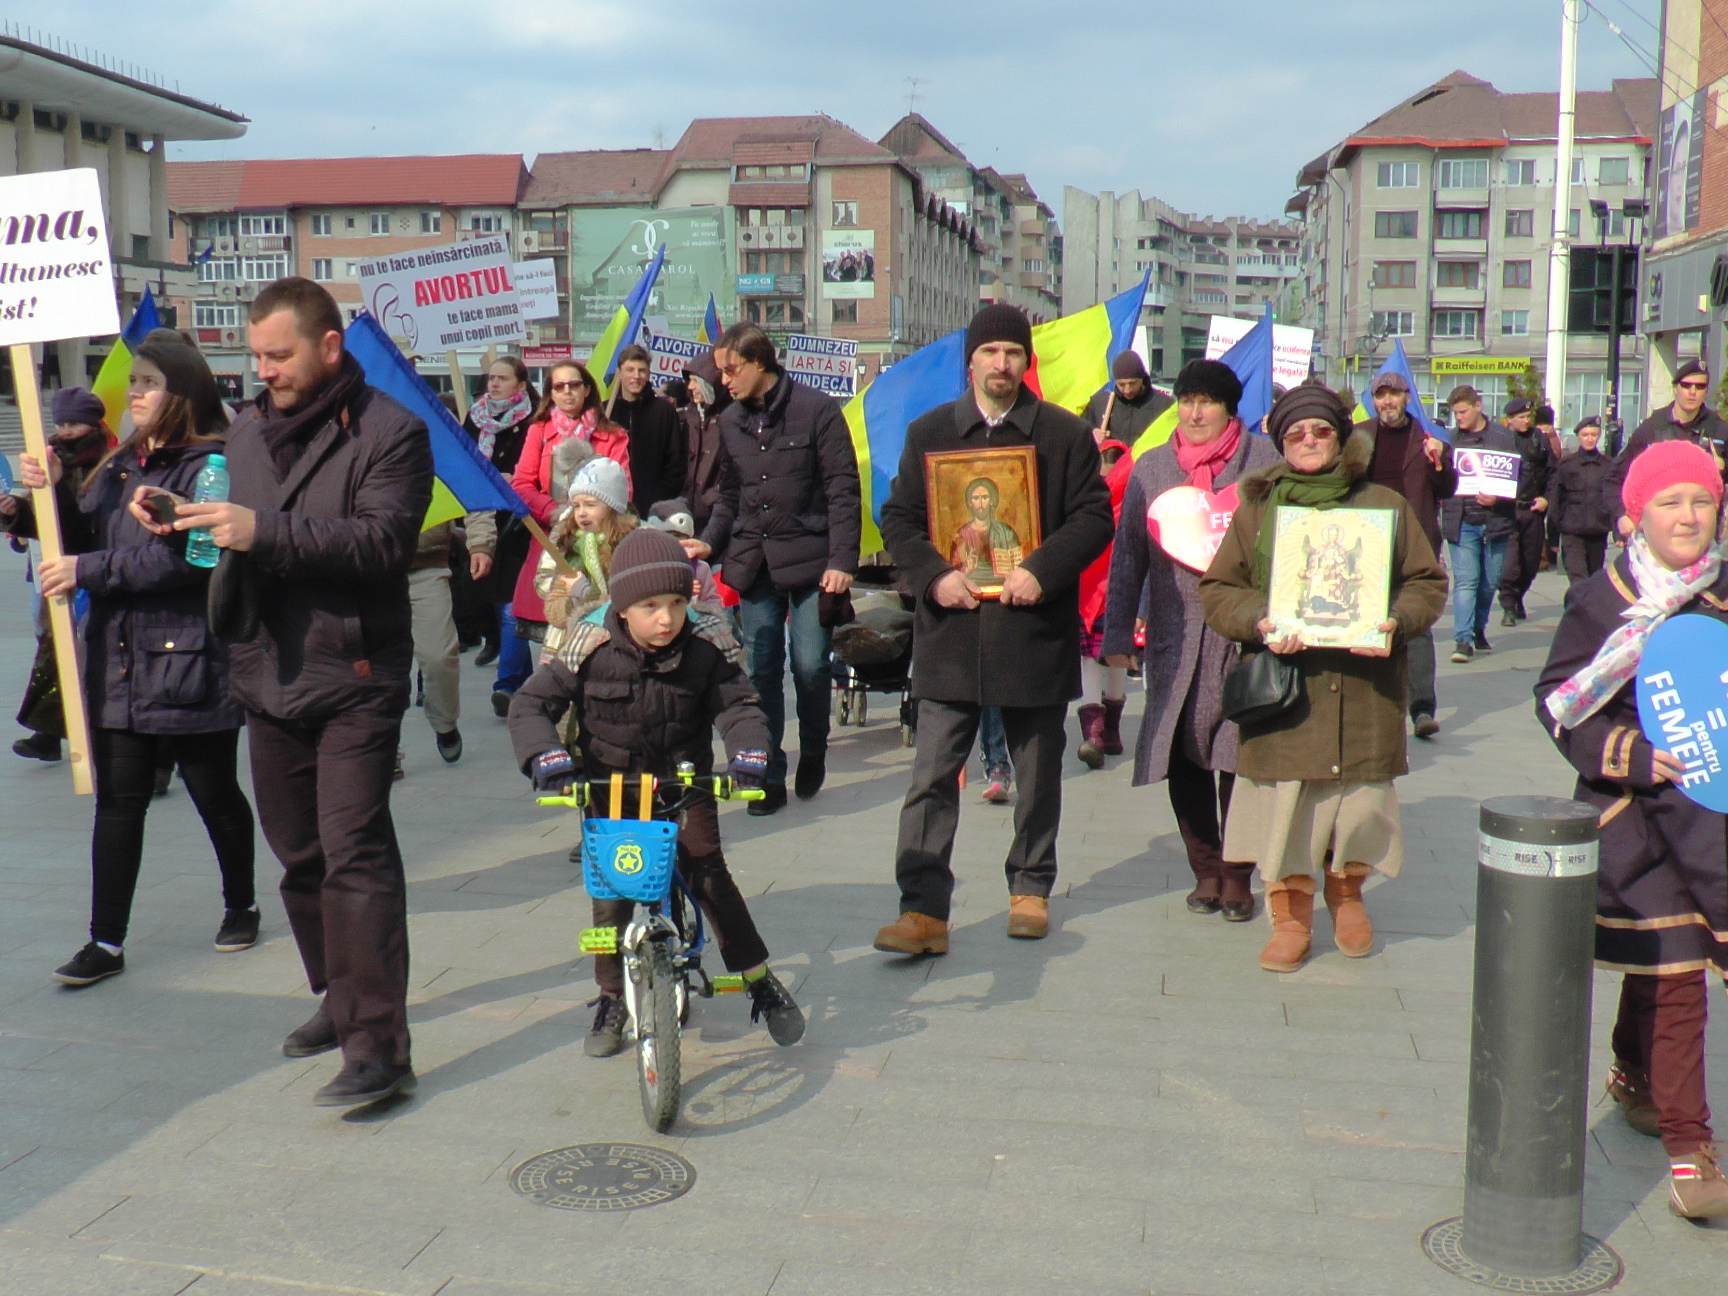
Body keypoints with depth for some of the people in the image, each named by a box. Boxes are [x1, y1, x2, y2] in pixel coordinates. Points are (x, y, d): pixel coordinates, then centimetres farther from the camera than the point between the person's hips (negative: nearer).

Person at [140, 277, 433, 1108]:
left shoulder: (387, 432, -8)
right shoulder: (247, 431, 14)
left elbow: (383, 540, -22)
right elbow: (231, 541, 21)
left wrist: (262, 532, -27)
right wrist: (179, 520, -1)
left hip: (354, 678, -7)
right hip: (267, 674, 7)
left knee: (354, 851, -13)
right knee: (298, 853, 15)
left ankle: (378, 1043, -10)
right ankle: (340, 998, 32)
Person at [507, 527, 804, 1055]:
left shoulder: (702, 654, -12)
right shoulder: (591, 653, -16)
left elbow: (739, 705, -7)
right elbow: (530, 704, -14)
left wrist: (748, 755, -27)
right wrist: (548, 757, -31)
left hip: (685, 787, 0)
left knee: (709, 877, -12)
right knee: (610, 894, -5)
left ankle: (760, 981, 3)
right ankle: (611, 999, 15)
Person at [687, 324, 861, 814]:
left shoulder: (817, 409, -6)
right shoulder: (730, 421, 11)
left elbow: (843, 489, -7)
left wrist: (842, 560, -13)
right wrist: (709, 541, 2)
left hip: (810, 559, -4)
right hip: (753, 562, 4)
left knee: (810, 664, -4)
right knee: (760, 670, 3)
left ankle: (813, 753, 22)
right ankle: (769, 775, 12)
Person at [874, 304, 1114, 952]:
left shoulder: (1065, 434, 4)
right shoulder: (929, 432, 8)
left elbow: (1094, 516, 0)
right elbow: (898, 517, 7)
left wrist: (1043, 570, -16)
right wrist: (933, 575, -11)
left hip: (1035, 631, 0)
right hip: (951, 632, 1)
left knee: (1038, 774, 12)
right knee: (932, 776, -5)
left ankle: (1030, 888, 29)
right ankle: (922, 909, -3)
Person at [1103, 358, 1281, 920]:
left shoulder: (1264, 459, 3)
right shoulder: (1151, 467, 11)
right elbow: (1128, 554, 11)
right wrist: (1117, 634, 7)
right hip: (1175, 635, 3)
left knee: (1240, 758, 0)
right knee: (1181, 758, 5)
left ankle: (1238, 875, 13)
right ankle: (1206, 869, 20)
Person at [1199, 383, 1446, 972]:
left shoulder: (1386, 506, 9)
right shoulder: (1257, 509, 9)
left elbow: (1427, 582, 10)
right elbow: (1217, 589, 6)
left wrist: (1396, 622, -11)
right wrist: (1259, 623, -13)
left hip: (1363, 692, 1)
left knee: (1360, 798, 8)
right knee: (1285, 803, -1)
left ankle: (1346, 891, 34)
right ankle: (1290, 916, 14)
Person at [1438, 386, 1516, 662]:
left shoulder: (1503, 439, 2)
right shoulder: (1449, 439, 3)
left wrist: (1497, 499, -14)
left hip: (1495, 522, 1)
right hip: (1461, 523, -1)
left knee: (1490, 582, 11)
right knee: (1465, 581, -9)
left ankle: (1479, 630, 30)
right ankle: (1464, 639, -9)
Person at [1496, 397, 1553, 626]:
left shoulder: (1539, 439, 8)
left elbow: (1552, 470, 13)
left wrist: (1546, 498, 3)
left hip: (1534, 510, 4)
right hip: (1507, 510, -4)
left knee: (1531, 563, 10)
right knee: (1509, 562, -11)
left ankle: (1517, 599, 30)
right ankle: (1509, 607, -3)